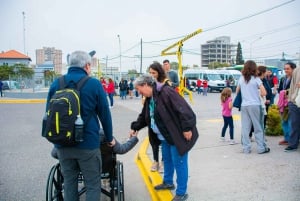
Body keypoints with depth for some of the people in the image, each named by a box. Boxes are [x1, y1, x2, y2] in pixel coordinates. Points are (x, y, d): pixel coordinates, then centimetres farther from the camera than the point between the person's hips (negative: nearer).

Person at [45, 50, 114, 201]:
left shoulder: (56, 84, 4)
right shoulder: (94, 84, -7)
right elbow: (105, 114, -2)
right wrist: (109, 138, 11)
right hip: (87, 143, -4)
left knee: (69, 183, 17)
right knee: (93, 185, 7)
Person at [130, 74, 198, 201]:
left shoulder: (166, 92, -24)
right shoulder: (149, 98, 7)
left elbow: (183, 109, -28)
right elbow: (144, 116, 22)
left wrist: (187, 128, -28)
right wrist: (135, 127, 16)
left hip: (178, 135, -10)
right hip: (166, 136, 10)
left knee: (179, 162, 0)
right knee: (167, 159, 23)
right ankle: (168, 182, 43)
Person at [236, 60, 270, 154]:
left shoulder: (241, 79, 7)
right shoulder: (256, 79, -5)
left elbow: (237, 91, 21)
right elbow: (264, 93, -9)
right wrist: (258, 93, 10)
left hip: (244, 106, 4)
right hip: (255, 105, -4)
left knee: (245, 128, 6)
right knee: (258, 128, 4)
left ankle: (246, 148, 8)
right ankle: (261, 148, 9)